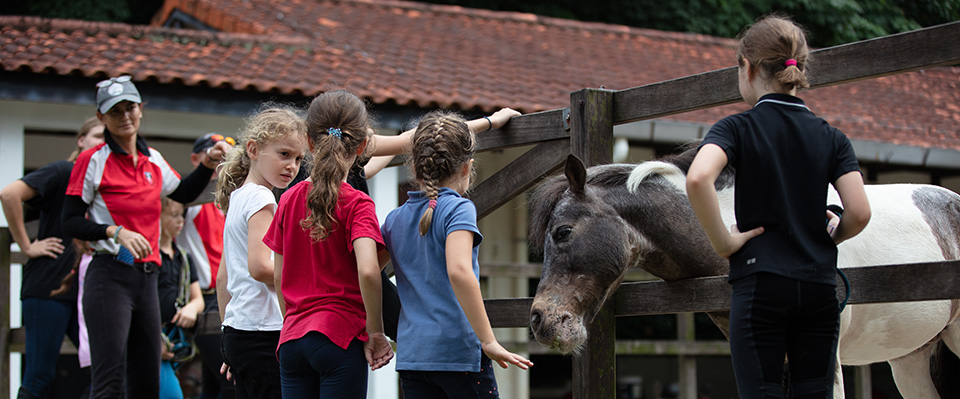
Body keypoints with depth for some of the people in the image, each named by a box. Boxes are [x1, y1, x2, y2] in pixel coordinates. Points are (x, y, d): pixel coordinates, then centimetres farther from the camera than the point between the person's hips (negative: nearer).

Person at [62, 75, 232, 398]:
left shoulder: (153, 160, 13)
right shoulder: (92, 160, -4)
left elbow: (184, 193, 30)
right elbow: (70, 222, -5)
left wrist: (209, 165, 15)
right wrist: (116, 231, -18)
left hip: (147, 277, 6)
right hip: (110, 277, -6)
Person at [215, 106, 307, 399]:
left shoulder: (237, 197, 18)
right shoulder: (261, 199, -10)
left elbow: (223, 277, 21)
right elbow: (260, 267, -21)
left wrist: (229, 330, 24)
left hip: (237, 331, 9)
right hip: (264, 332, -9)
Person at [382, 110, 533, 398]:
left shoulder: (395, 219, 10)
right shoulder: (458, 208, -9)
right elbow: (459, 271, -24)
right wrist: (489, 342, -23)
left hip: (410, 354, 6)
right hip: (458, 349, -6)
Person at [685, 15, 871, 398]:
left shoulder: (737, 128, -3)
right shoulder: (832, 137, 6)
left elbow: (698, 179, -24)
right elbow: (859, 213, -4)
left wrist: (723, 242, -12)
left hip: (760, 283, -3)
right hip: (819, 285, 4)